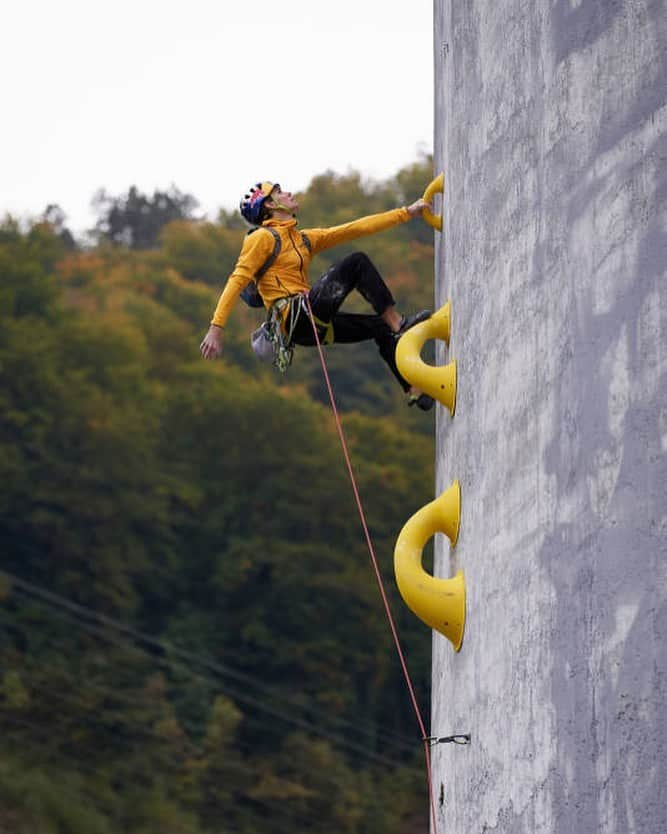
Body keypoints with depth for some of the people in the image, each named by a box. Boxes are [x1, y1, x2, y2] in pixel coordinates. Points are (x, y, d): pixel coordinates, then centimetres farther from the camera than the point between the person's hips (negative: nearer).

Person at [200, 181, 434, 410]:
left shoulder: (304, 239, 23)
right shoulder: (263, 238, -1)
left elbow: (357, 228, 23)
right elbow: (237, 281, -10)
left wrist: (406, 213, 20)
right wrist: (216, 328, -20)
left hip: (313, 324, 9)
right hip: (294, 318, -9)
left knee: (382, 327, 12)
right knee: (357, 262, -10)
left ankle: (413, 390, 6)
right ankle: (400, 325, -14)